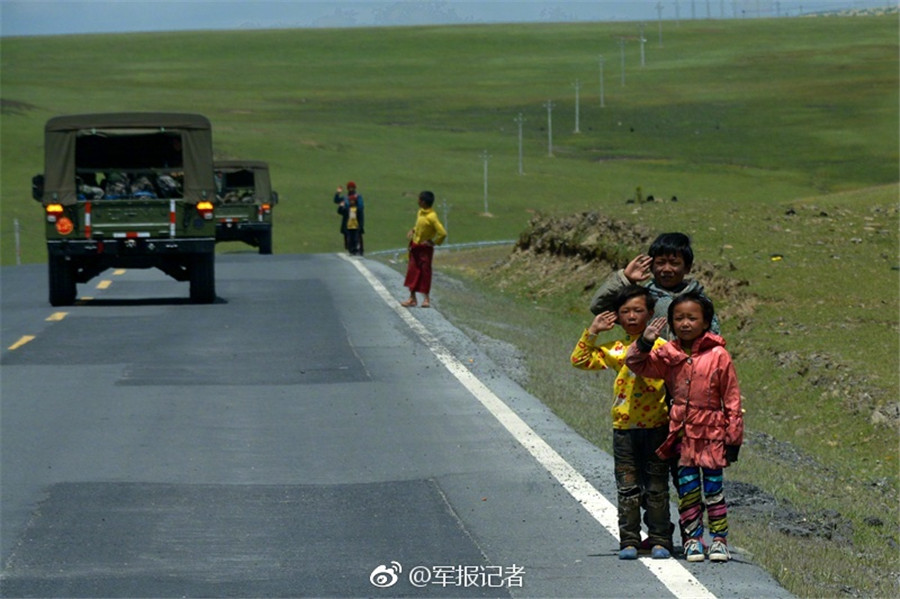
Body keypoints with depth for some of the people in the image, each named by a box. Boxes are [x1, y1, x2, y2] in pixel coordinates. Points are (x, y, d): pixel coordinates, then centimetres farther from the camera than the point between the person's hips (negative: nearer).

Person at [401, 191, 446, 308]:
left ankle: (426, 298, 13)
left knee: (425, 272, 2)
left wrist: (434, 242, -14)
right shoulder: (420, 212, 2)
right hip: (415, 246, 8)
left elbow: (442, 233, -25)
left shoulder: (432, 217, -23)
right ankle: (412, 298, 14)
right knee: (412, 272, 8)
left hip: (425, 248, -8)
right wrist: (412, 231, 5)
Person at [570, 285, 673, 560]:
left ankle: (659, 540, 11)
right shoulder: (615, 349, 7)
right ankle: (629, 541, 10)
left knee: (656, 488, 4)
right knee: (627, 488, 5)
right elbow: (580, 360, 10)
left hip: (656, 427, -3)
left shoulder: (660, 346, -2)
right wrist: (592, 332, 4)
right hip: (623, 428, 3)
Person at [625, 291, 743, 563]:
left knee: (713, 488, 3)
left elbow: (732, 400, -2)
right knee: (687, 489, 5)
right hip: (682, 434, 3)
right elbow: (636, 364, 8)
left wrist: (733, 439, -3)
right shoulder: (669, 354, 3)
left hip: (711, 432, -3)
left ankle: (719, 539, 13)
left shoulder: (718, 356, -6)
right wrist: (645, 343, -12)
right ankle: (693, 539, 14)